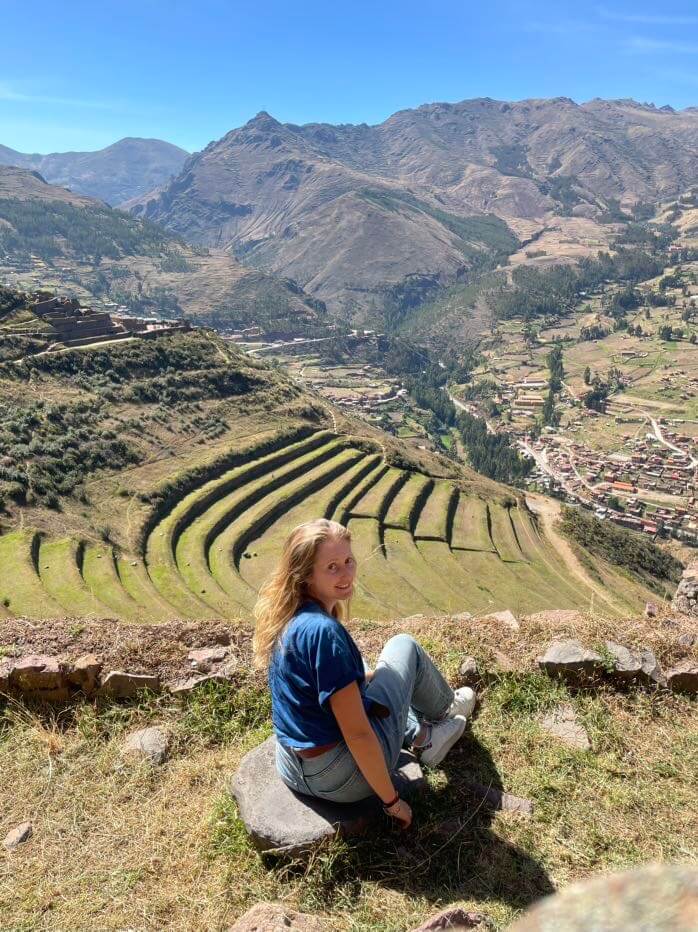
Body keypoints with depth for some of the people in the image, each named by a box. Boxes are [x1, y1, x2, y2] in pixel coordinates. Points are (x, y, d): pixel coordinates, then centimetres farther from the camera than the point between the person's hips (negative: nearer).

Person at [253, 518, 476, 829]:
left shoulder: (289, 619, -2)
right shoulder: (325, 631, -29)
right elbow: (357, 735, -25)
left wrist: (370, 675, 25)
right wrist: (392, 801, -12)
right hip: (342, 779, -7)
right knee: (404, 647, 5)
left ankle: (423, 736, 29)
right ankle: (447, 710, 33)